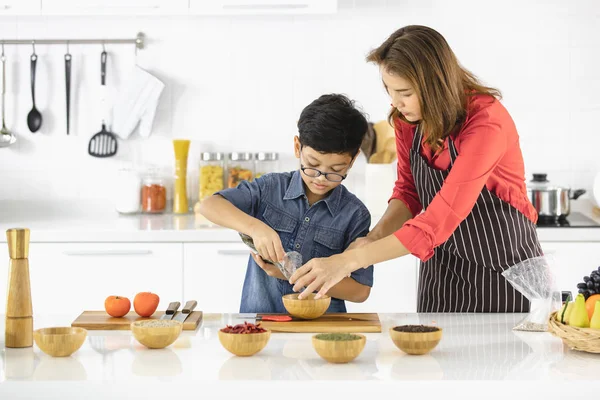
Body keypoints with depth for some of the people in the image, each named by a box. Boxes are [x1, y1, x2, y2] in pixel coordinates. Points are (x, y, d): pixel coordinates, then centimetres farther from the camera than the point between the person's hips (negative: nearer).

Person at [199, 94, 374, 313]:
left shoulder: (355, 214, -1)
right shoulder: (270, 188, 3)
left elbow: (360, 291, -2)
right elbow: (209, 205, -5)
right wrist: (255, 227, -22)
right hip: (257, 322, 0)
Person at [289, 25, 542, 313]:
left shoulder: (487, 123, -29)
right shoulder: (406, 119, -9)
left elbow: (439, 221, -35)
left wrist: (348, 261, -39)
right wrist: (373, 238, -16)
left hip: (505, 267, -5)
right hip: (445, 267, 5)